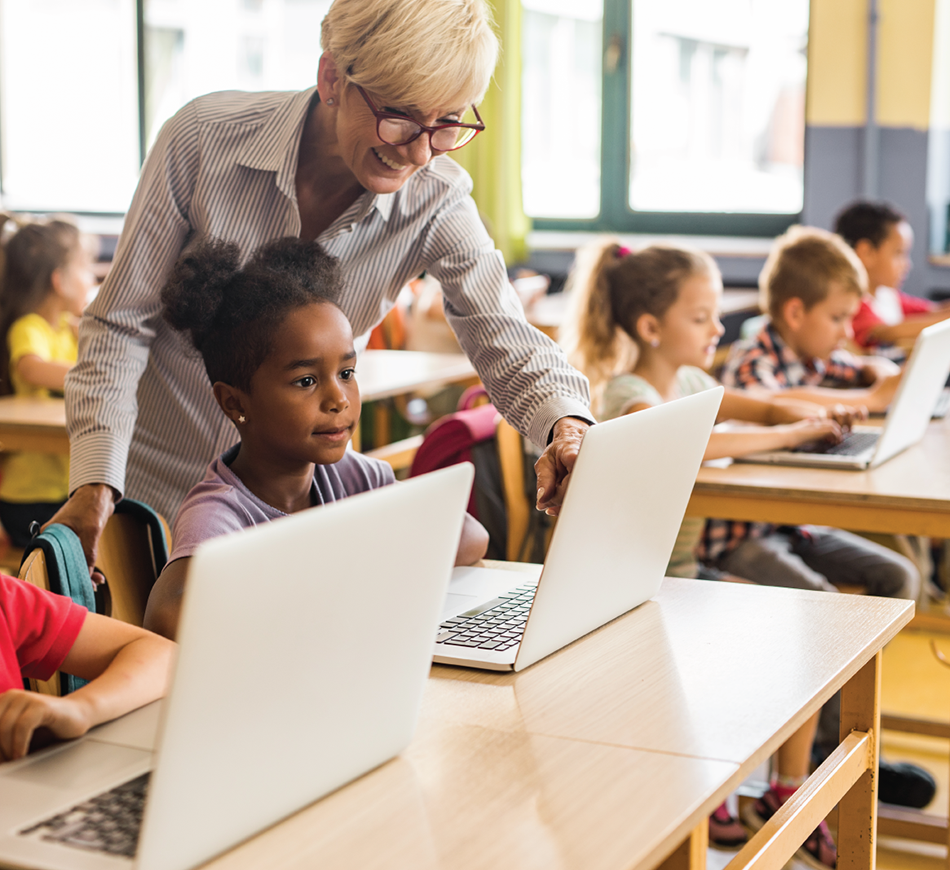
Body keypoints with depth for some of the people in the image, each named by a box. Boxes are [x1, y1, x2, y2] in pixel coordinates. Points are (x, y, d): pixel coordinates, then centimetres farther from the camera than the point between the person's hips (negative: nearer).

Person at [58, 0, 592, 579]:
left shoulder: (435, 201, -13)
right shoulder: (204, 139, -18)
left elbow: (508, 342, -16)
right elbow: (119, 325, -11)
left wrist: (567, 427, -40)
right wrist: (95, 484, -22)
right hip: (150, 484, -1)